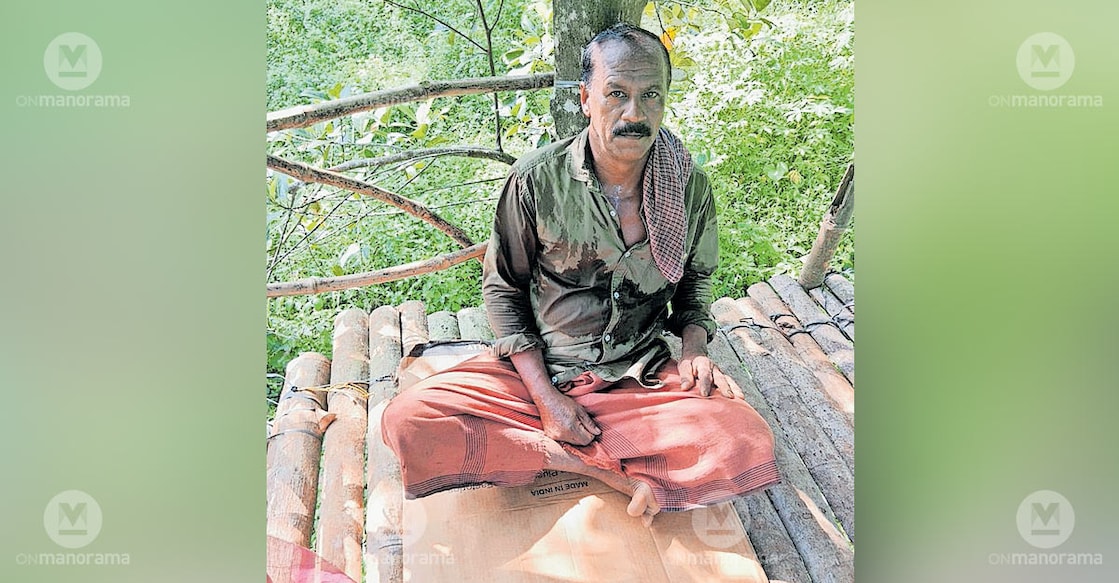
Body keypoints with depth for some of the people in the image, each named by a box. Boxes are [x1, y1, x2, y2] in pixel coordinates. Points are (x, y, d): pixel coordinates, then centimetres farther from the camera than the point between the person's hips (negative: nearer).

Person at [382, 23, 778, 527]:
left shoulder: (690, 187, -4)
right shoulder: (536, 179, -11)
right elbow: (502, 288, -2)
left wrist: (694, 346, -6)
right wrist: (546, 397, -12)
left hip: (641, 378, 1)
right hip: (538, 369, 0)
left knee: (746, 441, -27)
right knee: (407, 421, -25)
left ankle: (568, 456, -15)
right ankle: (616, 471, -18)